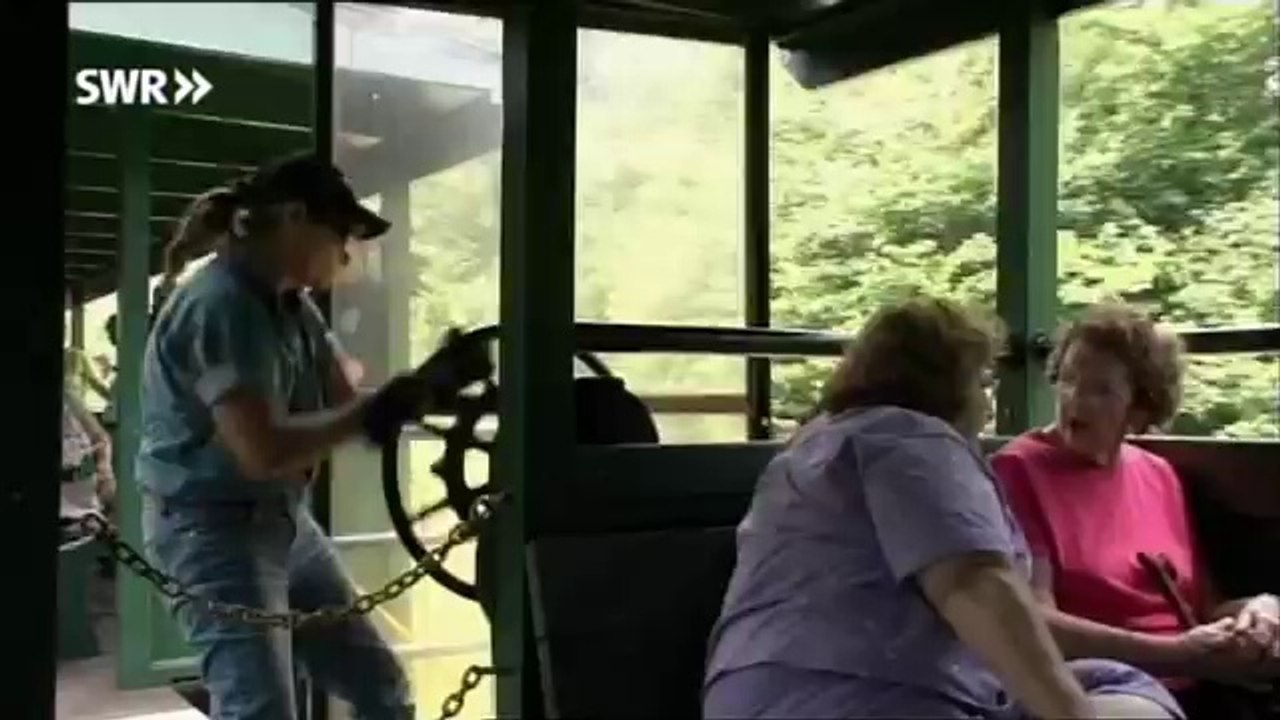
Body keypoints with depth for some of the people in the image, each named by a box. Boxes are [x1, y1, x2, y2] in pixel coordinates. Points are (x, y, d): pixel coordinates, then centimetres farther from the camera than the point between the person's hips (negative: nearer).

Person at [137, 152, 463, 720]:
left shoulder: (288, 308, 9)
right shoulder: (220, 304, -21)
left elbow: (341, 403, 7)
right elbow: (262, 451, -28)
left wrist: (429, 382, -6)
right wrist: (372, 413, -20)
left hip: (284, 520, 10)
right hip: (214, 528, -9)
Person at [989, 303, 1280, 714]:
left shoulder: (1159, 476, 14)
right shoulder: (1019, 470, -5)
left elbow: (1200, 607, 18)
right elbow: (1034, 622, -14)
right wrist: (1178, 652, -16)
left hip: (1196, 687, 6)